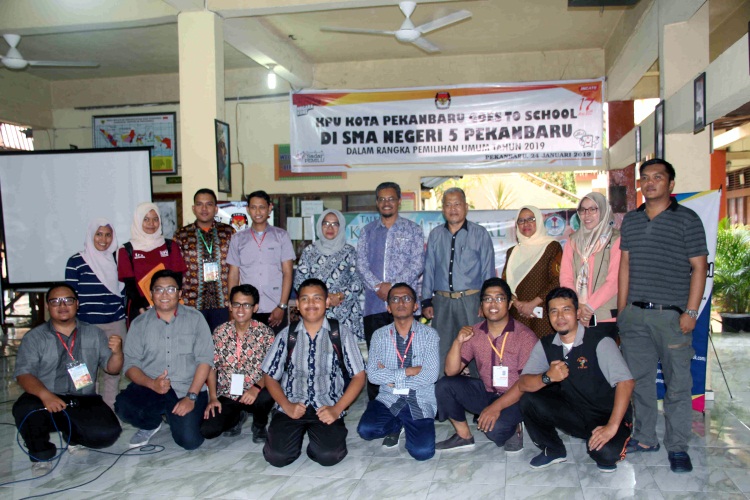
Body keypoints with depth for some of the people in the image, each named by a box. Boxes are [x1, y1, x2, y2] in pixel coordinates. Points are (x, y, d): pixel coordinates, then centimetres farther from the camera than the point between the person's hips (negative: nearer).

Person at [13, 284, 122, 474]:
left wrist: (117, 352, -16)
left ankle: (73, 436, 14)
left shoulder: (94, 334, 11)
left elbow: (112, 368, 9)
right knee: (25, 409, -34)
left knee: (108, 433, -23)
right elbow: (23, 374, -7)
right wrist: (45, 395, -28)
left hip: (83, 401, 1)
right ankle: (41, 453, -2)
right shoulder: (34, 338, 4)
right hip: (47, 400, -1)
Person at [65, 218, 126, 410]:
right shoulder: (76, 261, -2)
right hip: (88, 325, -4)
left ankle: (110, 409, 21)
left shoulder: (116, 259, 10)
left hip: (116, 323, 4)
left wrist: (125, 317, 16)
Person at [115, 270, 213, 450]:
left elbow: (205, 359, -4)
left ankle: (173, 416, 16)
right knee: (123, 406, -29)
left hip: (186, 388, -2)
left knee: (189, 440, -19)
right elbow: (130, 364, 1)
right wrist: (151, 383, -19)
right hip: (150, 387, 2)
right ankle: (152, 424, 7)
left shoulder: (195, 318, 2)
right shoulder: (139, 323, 7)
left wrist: (191, 396, -14)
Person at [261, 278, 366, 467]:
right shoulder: (287, 335, 6)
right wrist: (286, 406, -7)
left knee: (329, 456, -23)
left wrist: (337, 409, -10)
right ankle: (299, 432, 13)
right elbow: (270, 376, 10)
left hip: (327, 407, -1)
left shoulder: (340, 333, 2)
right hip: (291, 406, 1)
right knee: (277, 456, -19)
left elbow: (358, 376, 2)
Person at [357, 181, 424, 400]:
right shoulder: (367, 231, 15)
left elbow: (417, 264, -2)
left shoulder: (413, 230, 9)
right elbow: (361, 263, 5)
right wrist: (377, 286, -11)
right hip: (374, 303, 2)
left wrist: (394, 286, -13)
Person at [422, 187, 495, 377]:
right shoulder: (435, 235, 11)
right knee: (441, 350, 9)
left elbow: (488, 271, 1)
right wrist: (426, 301, 6)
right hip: (441, 302, 3)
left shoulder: (480, 234, 3)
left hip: (471, 300, -3)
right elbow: (429, 270, 11)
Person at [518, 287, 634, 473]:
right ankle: (553, 450, 9)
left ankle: (607, 454, 7)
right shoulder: (545, 345, -2)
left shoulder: (600, 342, -17)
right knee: (528, 400, -16)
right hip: (573, 413, 4)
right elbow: (523, 384, -9)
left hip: (606, 416, -4)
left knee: (605, 452, -33)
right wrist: (547, 377, -31)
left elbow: (626, 382, -25)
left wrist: (612, 426, -32)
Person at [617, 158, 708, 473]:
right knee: (639, 379, 11)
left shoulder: (687, 219, -1)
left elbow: (699, 267, -3)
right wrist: (621, 309, 10)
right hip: (635, 314, 4)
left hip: (672, 315, -4)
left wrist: (691, 312, -10)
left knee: (677, 382, 2)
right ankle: (645, 438, 25)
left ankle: (677, 446, 15)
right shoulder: (631, 220, 12)